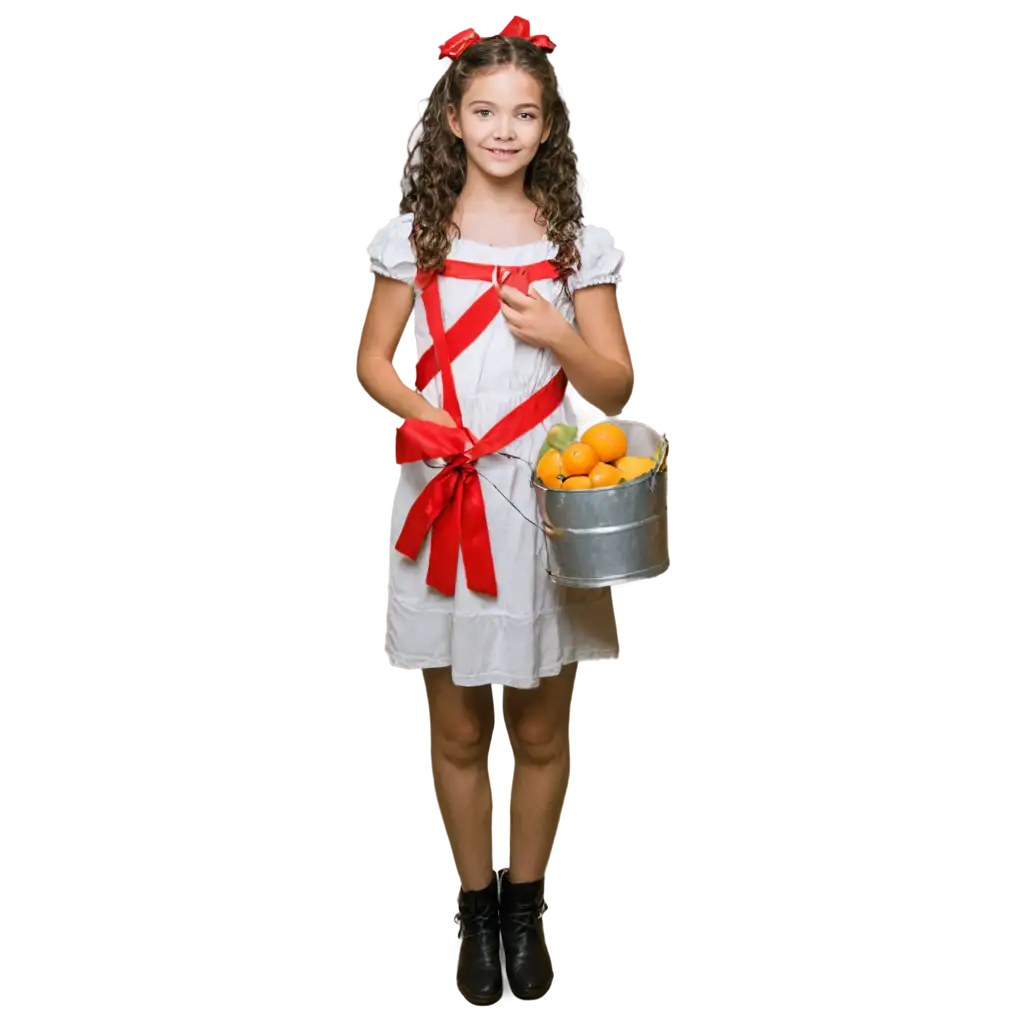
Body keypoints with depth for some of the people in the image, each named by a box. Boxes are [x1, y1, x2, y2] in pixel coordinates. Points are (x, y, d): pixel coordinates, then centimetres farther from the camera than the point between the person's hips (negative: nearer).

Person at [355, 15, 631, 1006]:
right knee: (456, 728, 10)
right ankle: (476, 905, 29)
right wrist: (426, 416, -14)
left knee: (539, 729, 11)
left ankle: (524, 903, 31)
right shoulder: (414, 235, 1)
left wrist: (556, 335, -18)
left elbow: (615, 385, 2)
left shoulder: (579, 240, 1)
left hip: (548, 503, 0)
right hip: (444, 497, 0)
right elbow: (372, 360, 6)